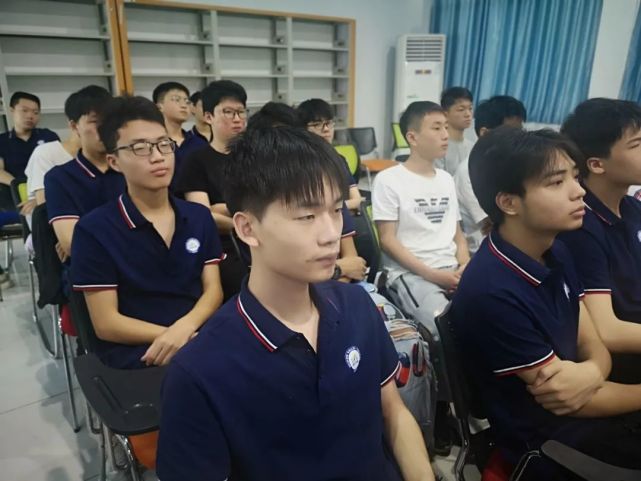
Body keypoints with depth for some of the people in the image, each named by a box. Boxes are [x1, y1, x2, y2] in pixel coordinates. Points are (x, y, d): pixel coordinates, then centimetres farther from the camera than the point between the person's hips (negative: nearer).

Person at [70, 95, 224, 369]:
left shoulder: (199, 217, 10)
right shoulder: (94, 230, -3)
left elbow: (213, 290, 6)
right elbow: (105, 323, -4)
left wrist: (185, 327, -14)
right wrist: (168, 335, -15)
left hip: (203, 337, 6)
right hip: (135, 353, -6)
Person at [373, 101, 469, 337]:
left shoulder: (446, 179, 16)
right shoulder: (389, 180, -3)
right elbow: (388, 241, -7)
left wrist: (466, 266, -1)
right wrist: (431, 274, -14)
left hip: (452, 270, 6)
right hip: (409, 273, -5)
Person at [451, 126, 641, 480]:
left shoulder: (556, 253, -2)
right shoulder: (492, 292, -29)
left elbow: (593, 347, 1)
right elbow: (566, 404, -19)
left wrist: (591, 372, -21)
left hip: (583, 408, 7)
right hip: (543, 441, -7)